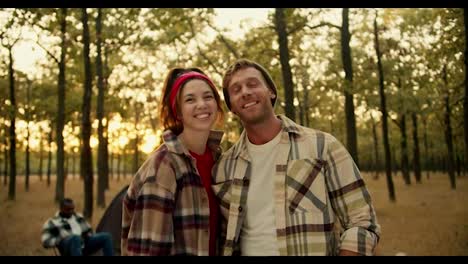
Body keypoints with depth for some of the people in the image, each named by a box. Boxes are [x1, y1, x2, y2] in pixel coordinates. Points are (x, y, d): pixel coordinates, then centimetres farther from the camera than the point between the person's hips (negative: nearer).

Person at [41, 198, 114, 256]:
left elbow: (88, 231, 29)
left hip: (84, 245, 5)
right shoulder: (52, 223, 5)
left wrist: (88, 236, 5)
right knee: (75, 238, -41)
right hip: (68, 249, -5)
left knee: (106, 236, -18)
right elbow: (46, 242, -2)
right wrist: (61, 241, -15)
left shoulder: (78, 217, 20)